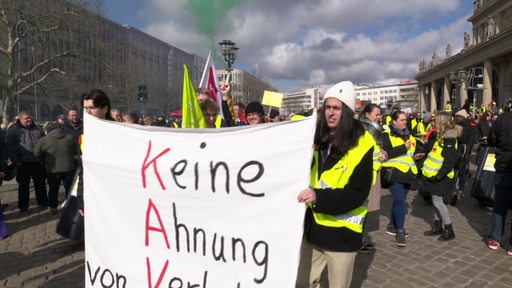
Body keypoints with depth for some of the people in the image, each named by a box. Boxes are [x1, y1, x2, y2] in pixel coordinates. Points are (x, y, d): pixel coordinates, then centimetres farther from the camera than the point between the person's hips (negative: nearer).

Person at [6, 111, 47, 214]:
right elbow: (11, 148, -7)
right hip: (23, 163, -3)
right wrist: (16, 161, -14)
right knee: (23, 185, 9)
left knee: (40, 183, 13)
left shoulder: (38, 128, 7)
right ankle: (23, 206, 20)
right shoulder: (14, 131, -4)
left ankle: (43, 202, 26)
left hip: (38, 162, 3)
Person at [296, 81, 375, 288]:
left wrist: (319, 197, -31)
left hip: (342, 231, -5)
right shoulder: (317, 138, 3)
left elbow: (356, 194, -19)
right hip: (312, 225, 5)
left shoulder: (363, 145, -14)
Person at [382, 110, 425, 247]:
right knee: (400, 201, -14)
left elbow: (415, 147, 27)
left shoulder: (408, 134, 17)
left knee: (399, 200, 14)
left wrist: (417, 154, 5)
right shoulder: (387, 134, -8)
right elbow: (386, 152, -20)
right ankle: (400, 230, -4)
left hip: (407, 173, 8)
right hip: (394, 173, -8)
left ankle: (392, 225, 28)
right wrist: (404, 147, -19)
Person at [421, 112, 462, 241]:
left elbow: (451, 159, -24)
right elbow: (430, 148, 20)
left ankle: (449, 230, 10)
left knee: (437, 201, -3)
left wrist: (440, 174, -25)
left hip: (440, 177, -9)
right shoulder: (439, 137, 11)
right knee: (436, 201, 16)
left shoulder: (449, 139, -19)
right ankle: (437, 226, 27)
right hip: (434, 175, 10)